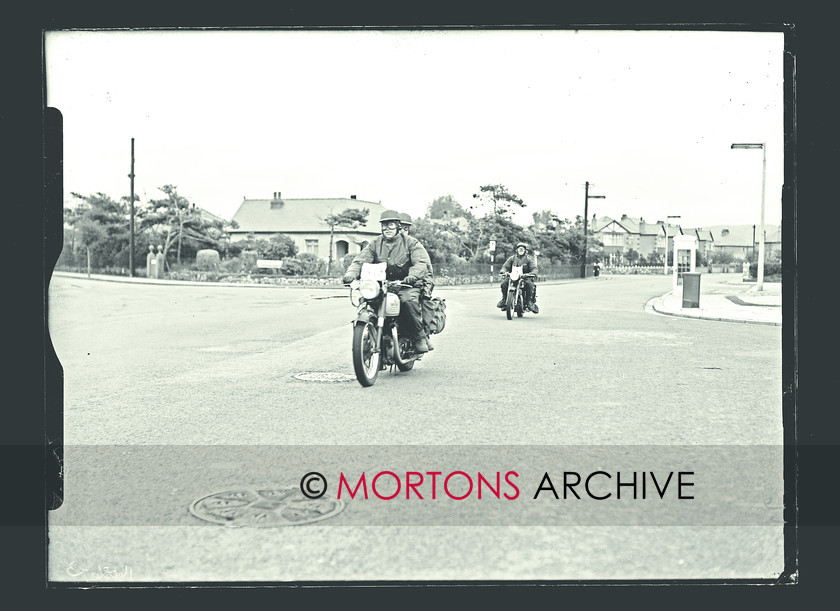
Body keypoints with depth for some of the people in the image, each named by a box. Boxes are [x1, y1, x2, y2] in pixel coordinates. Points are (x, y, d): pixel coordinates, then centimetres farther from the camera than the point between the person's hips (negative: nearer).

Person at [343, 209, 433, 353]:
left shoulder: (411, 242, -1)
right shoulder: (375, 243, 10)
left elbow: (423, 262, -15)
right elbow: (360, 260, 0)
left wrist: (413, 276, -37)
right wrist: (351, 273, -22)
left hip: (405, 285, -4)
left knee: (408, 300, -35)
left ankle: (420, 337, -21)